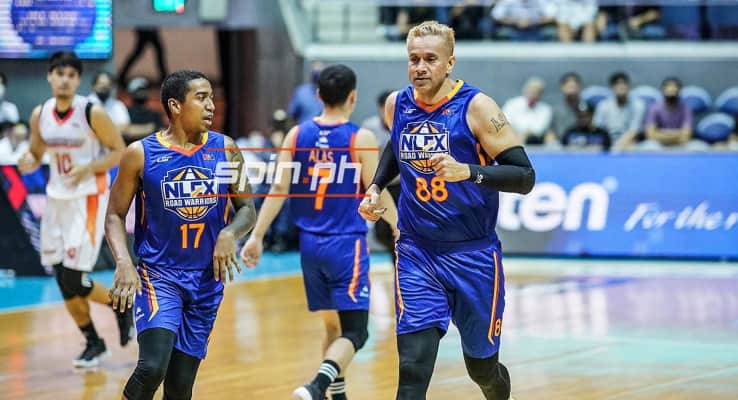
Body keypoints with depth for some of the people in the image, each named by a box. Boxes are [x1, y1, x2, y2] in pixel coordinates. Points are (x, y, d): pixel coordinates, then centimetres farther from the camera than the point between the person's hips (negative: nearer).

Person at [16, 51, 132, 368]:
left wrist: (88, 168, -23)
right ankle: (93, 343, 22)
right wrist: (28, 163, -11)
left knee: (73, 280, -11)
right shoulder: (39, 115, 1)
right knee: (65, 284, 6)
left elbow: (119, 152, -8)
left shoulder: (93, 114, -14)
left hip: (88, 199, -5)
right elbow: (36, 153, 13)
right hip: (56, 198, 5)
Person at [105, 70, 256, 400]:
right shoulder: (141, 153, -7)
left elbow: (247, 208, 7)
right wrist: (124, 262, -19)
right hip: (158, 275, -3)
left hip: (207, 280, 3)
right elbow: (115, 215, -2)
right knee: (152, 366, -24)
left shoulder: (225, 150, 0)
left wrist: (229, 233, -15)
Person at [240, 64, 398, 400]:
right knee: (354, 331, -6)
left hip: (311, 244, 5)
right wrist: (401, 231, 12)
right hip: (347, 245, -5)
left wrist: (257, 237, 2)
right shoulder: (361, 139, -8)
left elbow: (279, 189, -1)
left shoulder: (297, 135, 3)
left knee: (333, 325, 20)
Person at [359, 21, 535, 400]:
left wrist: (467, 171, -32)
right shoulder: (396, 105, 0)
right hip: (417, 254, 2)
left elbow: (525, 177, -17)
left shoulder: (476, 107, -14)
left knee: (481, 366, 13)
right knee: (413, 369, -15)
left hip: (473, 254, -2)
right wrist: (376, 187, 10)